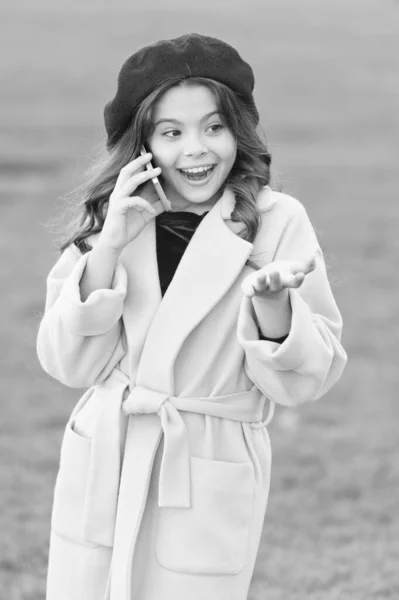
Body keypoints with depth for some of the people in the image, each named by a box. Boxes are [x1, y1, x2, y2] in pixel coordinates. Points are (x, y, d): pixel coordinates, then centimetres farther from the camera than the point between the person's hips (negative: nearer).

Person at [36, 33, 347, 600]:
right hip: (100, 475, 3)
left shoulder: (277, 222, -5)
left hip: (210, 486, -2)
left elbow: (305, 379, -5)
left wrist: (270, 300, -24)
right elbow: (69, 364, -2)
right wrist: (108, 248, -12)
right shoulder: (114, 216, 3)